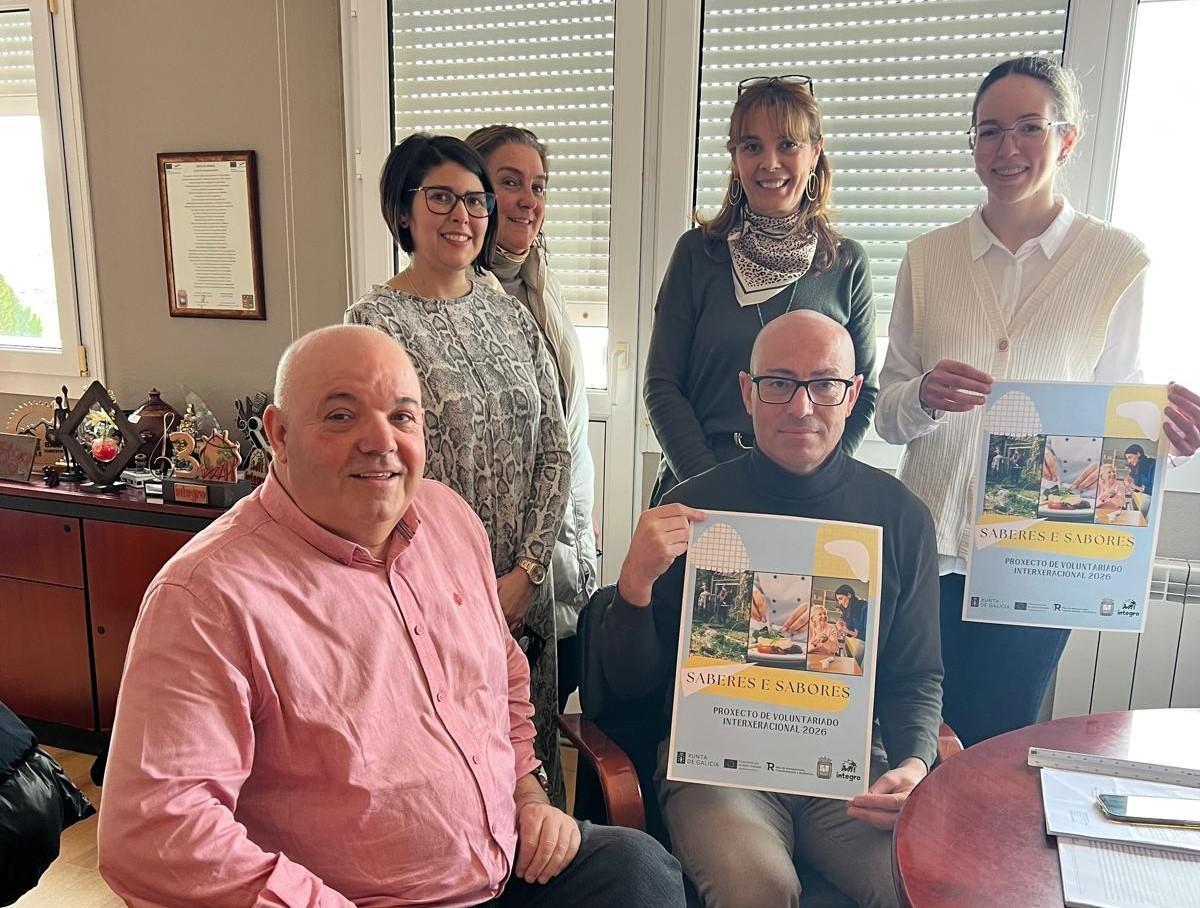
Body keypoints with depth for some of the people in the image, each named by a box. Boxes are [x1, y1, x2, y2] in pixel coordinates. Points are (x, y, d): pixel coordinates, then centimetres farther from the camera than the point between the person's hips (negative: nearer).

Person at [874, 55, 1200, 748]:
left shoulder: (1118, 261, 0)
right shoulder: (929, 257, 4)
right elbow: (887, 414, 4)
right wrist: (925, 396, -17)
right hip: (930, 545, 2)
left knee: (991, 746, 10)